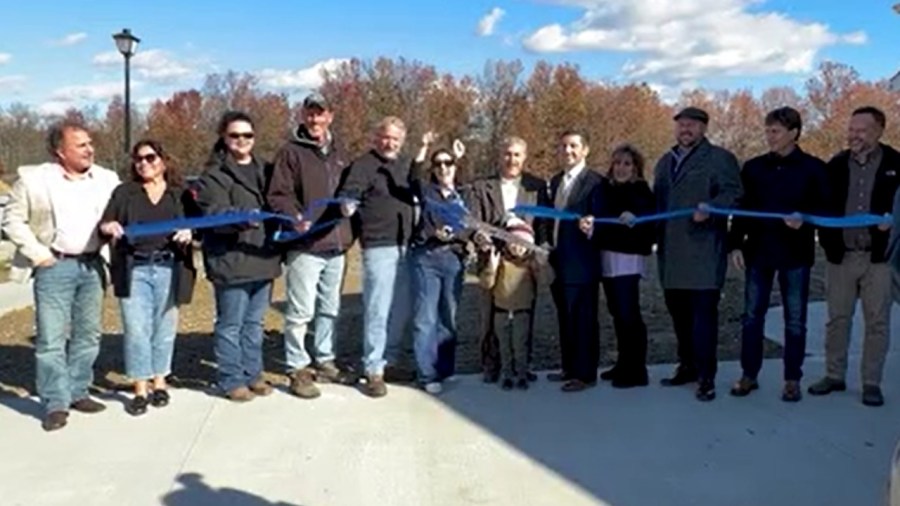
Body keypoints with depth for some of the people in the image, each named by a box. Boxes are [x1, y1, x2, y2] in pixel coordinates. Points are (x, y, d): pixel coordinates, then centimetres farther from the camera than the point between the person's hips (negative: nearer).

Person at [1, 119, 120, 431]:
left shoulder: (107, 179, 6)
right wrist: (36, 251, -7)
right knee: (51, 339, -2)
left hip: (92, 265, 4)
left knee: (88, 335, 10)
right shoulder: (33, 179, -3)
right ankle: (55, 404, 5)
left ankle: (77, 392, 23)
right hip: (54, 267, -3)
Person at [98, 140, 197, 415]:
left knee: (164, 328, 7)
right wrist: (109, 227, -18)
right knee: (136, 330, -2)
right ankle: (140, 389, 7)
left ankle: (160, 383, 23)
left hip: (168, 269, 0)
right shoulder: (124, 192, 11)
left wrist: (189, 232, -15)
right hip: (133, 270, 0)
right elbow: (104, 225, 5)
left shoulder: (180, 194, 11)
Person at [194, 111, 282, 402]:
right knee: (231, 324, 1)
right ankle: (232, 380, 12)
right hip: (231, 262, -6)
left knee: (254, 323, 15)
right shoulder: (214, 174, -5)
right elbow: (215, 213, -18)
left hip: (263, 258, 6)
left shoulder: (264, 169, 17)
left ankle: (253, 374, 25)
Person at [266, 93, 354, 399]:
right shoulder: (291, 152, -3)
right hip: (305, 245, -6)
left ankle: (324, 361, 28)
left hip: (336, 244, 6)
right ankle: (297, 369, 7)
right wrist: (295, 217, -25)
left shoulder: (339, 153, 16)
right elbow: (278, 196, -10)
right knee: (300, 311, -4)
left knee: (329, 309, 15)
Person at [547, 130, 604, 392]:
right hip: (558, 261, 8)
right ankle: (569, 367, 26)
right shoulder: (555, 181, 16)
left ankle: (585, 373, 9)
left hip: (581, 262, -7)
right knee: (566, 318, 15)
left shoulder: (595, 182, -8)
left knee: (583, 319, 0)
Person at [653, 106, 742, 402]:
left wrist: (709, 209, -27)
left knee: (703, 313, -7)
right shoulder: (665, 162, 22)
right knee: (678, 312, 12)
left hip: (703, 252, -6)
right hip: (671, 253, 6)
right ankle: (687, 366, 26)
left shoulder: (720, 158, 2)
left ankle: (706, 377, -2)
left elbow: (732, 193, -10)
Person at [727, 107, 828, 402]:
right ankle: (749, 375, 17)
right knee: (752, 315, 6)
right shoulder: (754, 167, 7)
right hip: (758, 251, 3)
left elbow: (824, 208, -1)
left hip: (795, 254, -2)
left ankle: (792, 380, 16)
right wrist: (736, 244, 0)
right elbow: (741, 209, 7)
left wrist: (804, 219, -21)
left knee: (795, 319, 5)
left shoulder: (813, 168, 0)